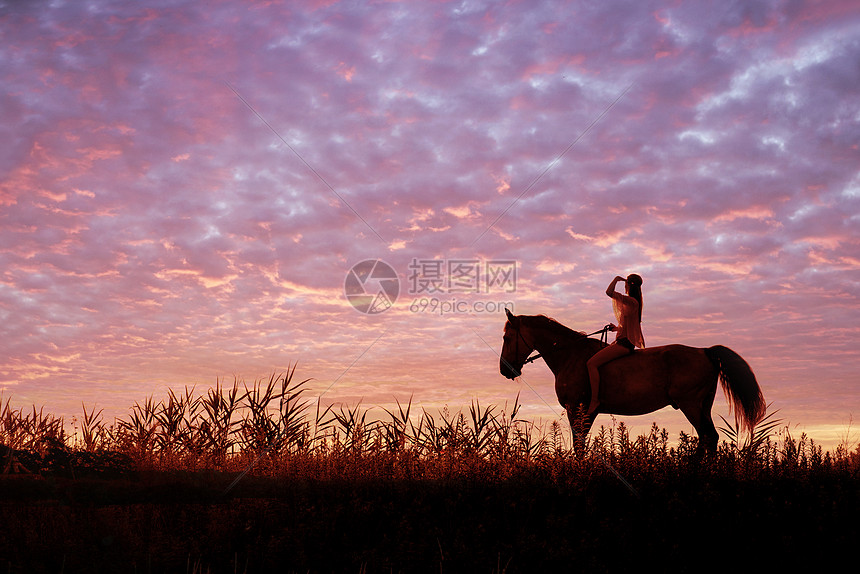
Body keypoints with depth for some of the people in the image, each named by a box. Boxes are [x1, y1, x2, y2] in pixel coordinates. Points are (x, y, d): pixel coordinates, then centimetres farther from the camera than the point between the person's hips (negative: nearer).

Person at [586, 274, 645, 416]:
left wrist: (616, 279, -7)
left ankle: (594, 400, -21)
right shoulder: (633, 303, 17)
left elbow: (609, 292, -24)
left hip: (624, 343, -11)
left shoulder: (631, 301, -14)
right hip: (624, 342, 11)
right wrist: (617, 328, 17)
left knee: (592, 363, -20)